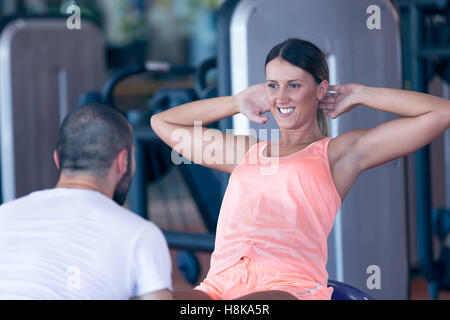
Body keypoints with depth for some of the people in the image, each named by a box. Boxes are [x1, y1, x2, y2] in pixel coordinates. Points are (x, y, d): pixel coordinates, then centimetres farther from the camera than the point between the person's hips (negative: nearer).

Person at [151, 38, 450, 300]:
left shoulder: (340, 152, 18)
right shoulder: (246, 151, 33)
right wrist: (238, 102, 39)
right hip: (219, 284, 5)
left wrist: (359, 95, 23)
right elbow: (163, 122, 45)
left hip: (289, 286, -4)